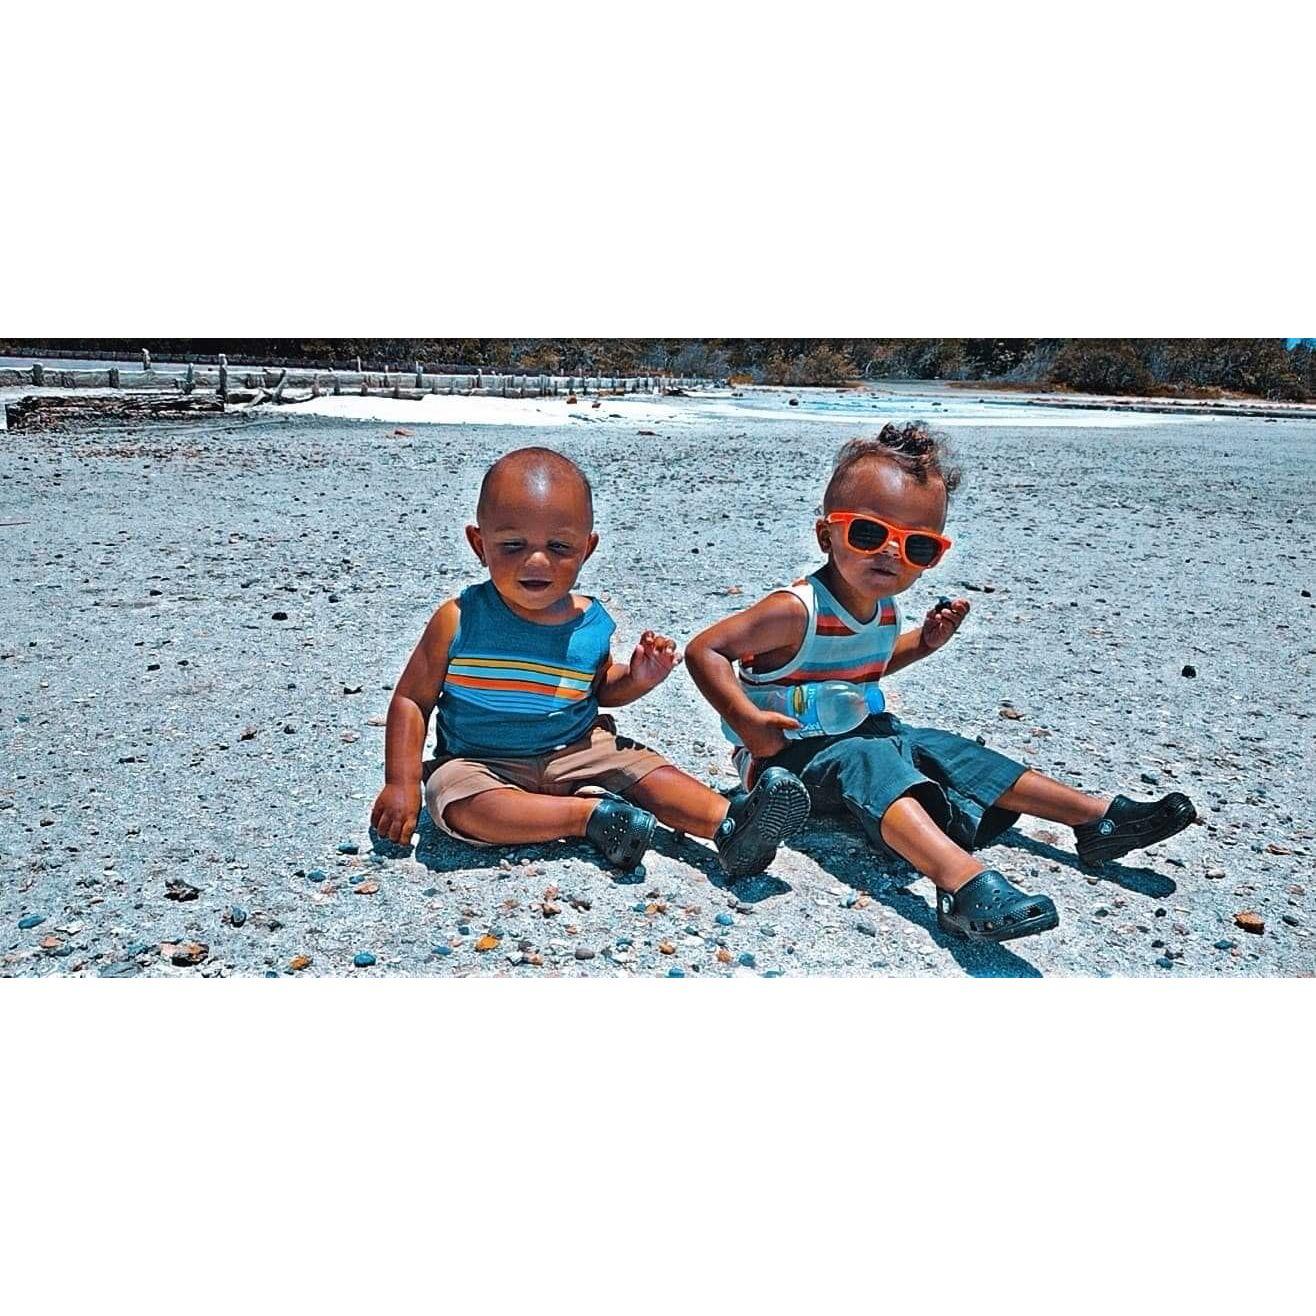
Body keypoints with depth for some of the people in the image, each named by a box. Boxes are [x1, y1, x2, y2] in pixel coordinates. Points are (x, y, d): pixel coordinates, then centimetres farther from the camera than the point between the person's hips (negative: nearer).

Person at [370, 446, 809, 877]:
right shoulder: (459, 620, -17)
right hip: (482, 763, -2)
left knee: (639, 764, -14)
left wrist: (637, 679, -8)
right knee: (456, 801, -31)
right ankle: (592, 814, -27)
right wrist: (402, 784, -14)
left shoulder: (591, 625, -7)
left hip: (575, 753, 3)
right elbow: (412, 699, -7)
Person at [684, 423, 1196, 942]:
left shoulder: (884, 608, 1)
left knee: (943, 749, 1)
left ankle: (1099, 818, 6)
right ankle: (963, 881, -56)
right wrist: (747, 721, -33)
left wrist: (924, 641, 7)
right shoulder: (797, 612, -25)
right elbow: (704, 651, -24)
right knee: (868, 760, -34)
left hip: (861, 732, 9)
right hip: (784, 753, -8)